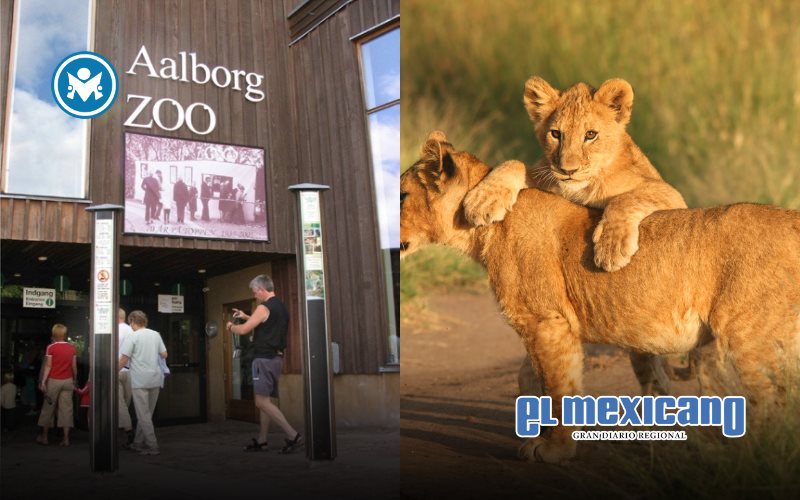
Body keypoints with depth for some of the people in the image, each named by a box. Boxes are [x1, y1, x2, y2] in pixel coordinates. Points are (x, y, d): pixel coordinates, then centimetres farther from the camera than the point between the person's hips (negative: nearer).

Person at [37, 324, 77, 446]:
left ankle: (44, 436, 19)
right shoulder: (72, 348, 2)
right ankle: (66, 438, -1)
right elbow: (74, 366, 4)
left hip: (53, 381, -2)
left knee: (48, 408, 10)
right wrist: (75, 380, 16)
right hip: (68, 381, 2)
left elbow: (48, 366, -10)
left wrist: (43, 381, -8)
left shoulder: (51, 347, -6)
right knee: (66, 409, 2)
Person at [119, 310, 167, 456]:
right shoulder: (156, 335, 8)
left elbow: (124, 359, -10)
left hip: (140, 381, -5)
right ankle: (138, 443, 23)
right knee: (146, 413, 15)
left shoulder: (133, 336, -7)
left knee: (143, 415, -1)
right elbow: (164, 354, 11)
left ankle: (152, 446, -4)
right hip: (155, 379, 5)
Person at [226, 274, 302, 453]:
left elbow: (243, 330, -12)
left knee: (262, 402, -11)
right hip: (277, 358, 9)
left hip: (264, 359, -9)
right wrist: (246, 317, 33)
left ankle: (293, 435, -18)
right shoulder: (281, 307, 15)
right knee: (265, 401, 14)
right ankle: (261, 441, 18)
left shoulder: (264, 308, -13)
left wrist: (231, 326, 9)